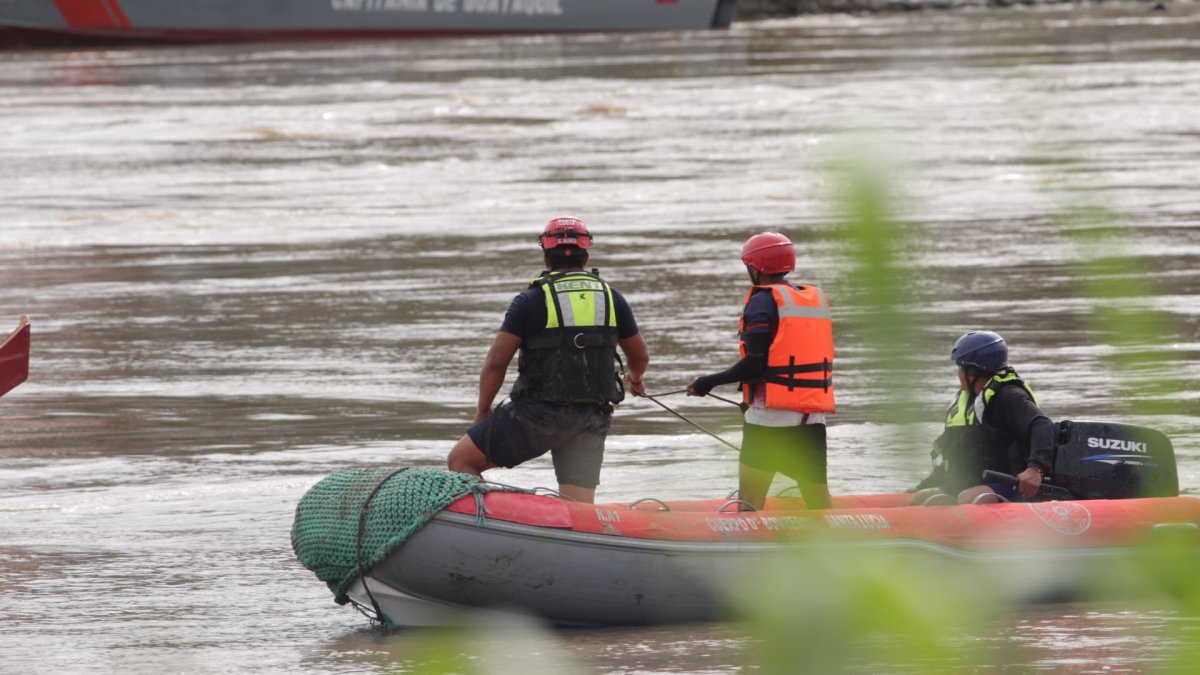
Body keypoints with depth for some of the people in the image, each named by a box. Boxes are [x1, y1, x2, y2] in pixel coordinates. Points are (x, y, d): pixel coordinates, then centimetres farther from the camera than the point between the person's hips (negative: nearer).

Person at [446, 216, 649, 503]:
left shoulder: (531, 300, -6)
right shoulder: (611, 298, 7)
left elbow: (496, 362, -8)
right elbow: (640, 357, 20)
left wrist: (483, 410, 8)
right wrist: (635, 378, 44)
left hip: (538, 414, -4)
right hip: (593, 420, 4)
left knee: (461, 461, 7)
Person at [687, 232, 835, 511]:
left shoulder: (763, 302, -8)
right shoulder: (817, 299, 12)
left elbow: (756, 363, -15)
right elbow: (818, 357, 15)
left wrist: (712, 381, -5)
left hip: (770, 417, -6)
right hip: (813, 416, 6)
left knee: (749, 498, -1)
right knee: (817, 495, 9)